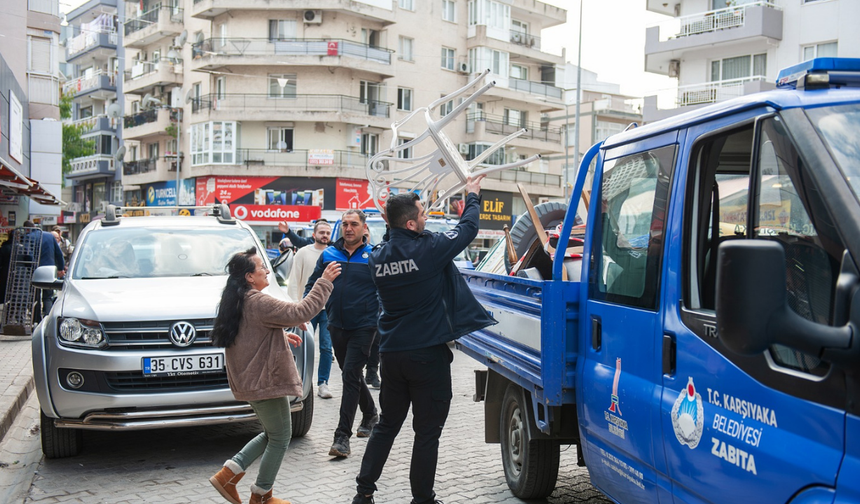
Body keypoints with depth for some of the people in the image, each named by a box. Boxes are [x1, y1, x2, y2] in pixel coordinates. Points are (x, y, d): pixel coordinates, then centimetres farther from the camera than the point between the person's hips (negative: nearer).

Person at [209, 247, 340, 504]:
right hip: (266, 380, -10)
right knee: (280, 437, 5)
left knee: (271, 434, 21)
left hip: (251, 380, 10)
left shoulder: (238, 301, 10)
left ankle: (228, 473, 15)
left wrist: (282, 336, 16)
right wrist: (324, 282, -21)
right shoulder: (258, 302, -21)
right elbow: (300, 312, -26)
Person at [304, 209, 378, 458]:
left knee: (350, 375, -10)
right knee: (351, 375, 17)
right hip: (337, 326, 5)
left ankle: (342, 436, -7)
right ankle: (370, 415, 40)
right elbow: (313, 285, 11)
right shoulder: (328, 255, 6)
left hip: (363, 327, -5)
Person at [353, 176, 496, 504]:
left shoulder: (378, 256, -1)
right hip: (428, 354, -6)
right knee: (427, 432, 7)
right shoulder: (428, 250, -17)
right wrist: (472, 196, 13)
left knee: (387, 425, 19)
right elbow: (468, 228, -4)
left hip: (392, 352, 6)